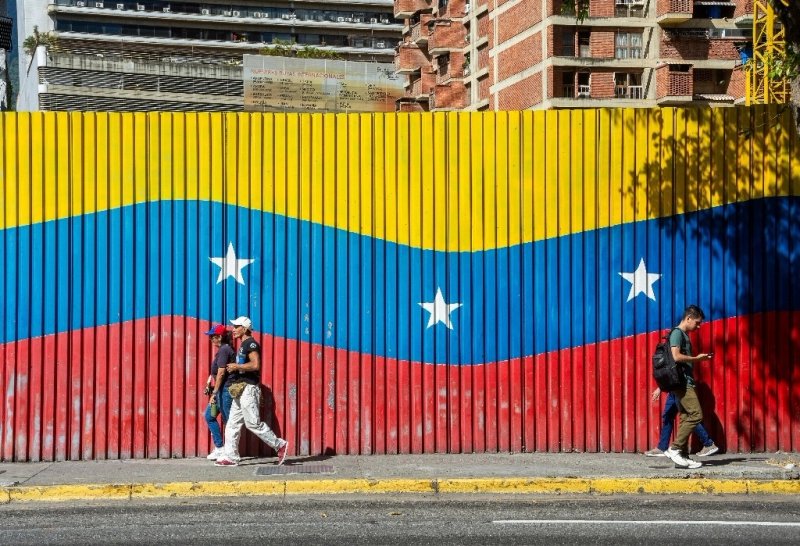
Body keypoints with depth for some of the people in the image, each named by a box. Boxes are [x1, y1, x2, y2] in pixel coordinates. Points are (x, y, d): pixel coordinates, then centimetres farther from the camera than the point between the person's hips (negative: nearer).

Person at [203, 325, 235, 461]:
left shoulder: (223, 350, -16)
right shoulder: (226, 349, 14)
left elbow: (221, 373, -21)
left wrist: (214, 393, -21)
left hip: (225, 390, -10)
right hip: (223, 389, 10)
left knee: (228, 420, -2)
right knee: (209, 416, 14)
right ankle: (219, 448, 16)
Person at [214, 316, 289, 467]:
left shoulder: (251, 343, -12)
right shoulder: (243, 345, 20)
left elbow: (255, 364, -24)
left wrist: (236, 366, -17)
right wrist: (235, 368, 15)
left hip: (249, 388, -10)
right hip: (241, 389, 10)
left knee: (253, 423, -10)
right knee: (232, 423, 7)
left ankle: (280, 445, -2)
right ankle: (230, 457, 7)